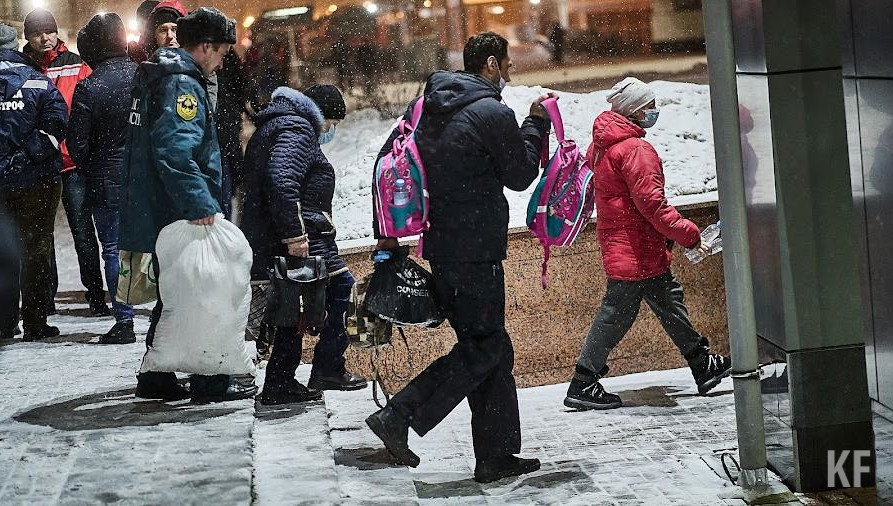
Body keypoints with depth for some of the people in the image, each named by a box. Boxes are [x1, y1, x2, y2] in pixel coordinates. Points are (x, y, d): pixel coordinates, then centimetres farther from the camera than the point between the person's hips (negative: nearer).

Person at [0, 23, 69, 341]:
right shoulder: (37, 80, -4)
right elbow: (57, 121, -12)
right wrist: (29, 153, -4)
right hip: (35, 180, -2)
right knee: (36, 250, 6)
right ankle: (34, 323, 6)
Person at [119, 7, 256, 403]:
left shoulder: (153, 74, 16)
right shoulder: (182, 83, -16)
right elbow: (174, 149, -29)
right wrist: (200, 204, -27)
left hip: (157, 216, 10)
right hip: (183, 218, -10)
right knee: (205, 296, 0)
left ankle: (156, 379, 21)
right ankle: (211, 382, 5)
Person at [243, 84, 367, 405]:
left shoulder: (271, 127, 24)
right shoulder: (296, 129, -10)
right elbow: (282, 181, -25)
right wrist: (294, 234, -26)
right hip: (302, 239, -11)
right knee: (341, 285, -6)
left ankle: (280, 384, 16)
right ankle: (328, 368, -6)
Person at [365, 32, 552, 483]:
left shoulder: (428, 105, 13)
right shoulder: (494, 114, -12)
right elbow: (519, 177, -2)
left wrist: (386, 230, 17)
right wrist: (535, 125, 11)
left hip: (440, 247, 9)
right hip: (476, 253, -9)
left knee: (492, 347, 13)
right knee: (483, 348, -3)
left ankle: (496, 455, 14)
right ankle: (399, 417, -12)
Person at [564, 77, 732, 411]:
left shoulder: (601, 145, 11)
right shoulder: (636, 150, -19)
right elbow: (651, 202, -23)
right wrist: (688, 234, -15)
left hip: (618, 242, 10)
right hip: (636, 249, -10)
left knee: (669, 302, 17)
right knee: (617, 313, -4)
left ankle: (703, 366, 26)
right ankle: (583, 386, 1)